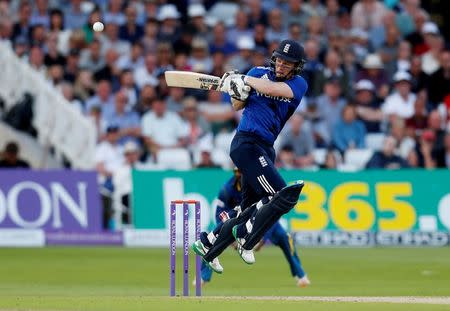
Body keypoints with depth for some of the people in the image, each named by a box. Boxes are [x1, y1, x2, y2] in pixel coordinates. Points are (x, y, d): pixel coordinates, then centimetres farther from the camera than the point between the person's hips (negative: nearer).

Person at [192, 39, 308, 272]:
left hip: (266, 149, 5)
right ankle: (246, 239, -7)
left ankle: (208, 250, 24)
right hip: (246, 142, -5)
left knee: (250, 211, 11)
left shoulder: (299, 84, 5)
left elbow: (273, 89, -15)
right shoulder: (258, 73, 5)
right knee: (283, 195, -19)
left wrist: (244, 80, -8)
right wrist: (237, 92, -11)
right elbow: (238, 106, 9)